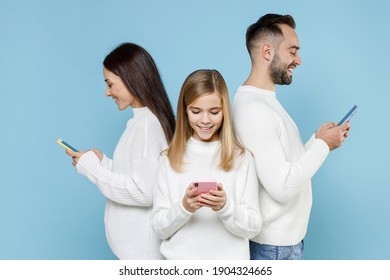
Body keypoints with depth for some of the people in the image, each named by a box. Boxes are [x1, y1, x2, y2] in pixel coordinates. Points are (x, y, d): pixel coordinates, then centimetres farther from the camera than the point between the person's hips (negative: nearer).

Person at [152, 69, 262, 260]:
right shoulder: (169, 159, -2)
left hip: (229, 262, 0)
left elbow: (253, 227, -5)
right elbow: (160, 228, -2)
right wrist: (183, 207, -19)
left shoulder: (241, 158, -5)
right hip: (179, 260, 1)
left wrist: (225, 207, -21)